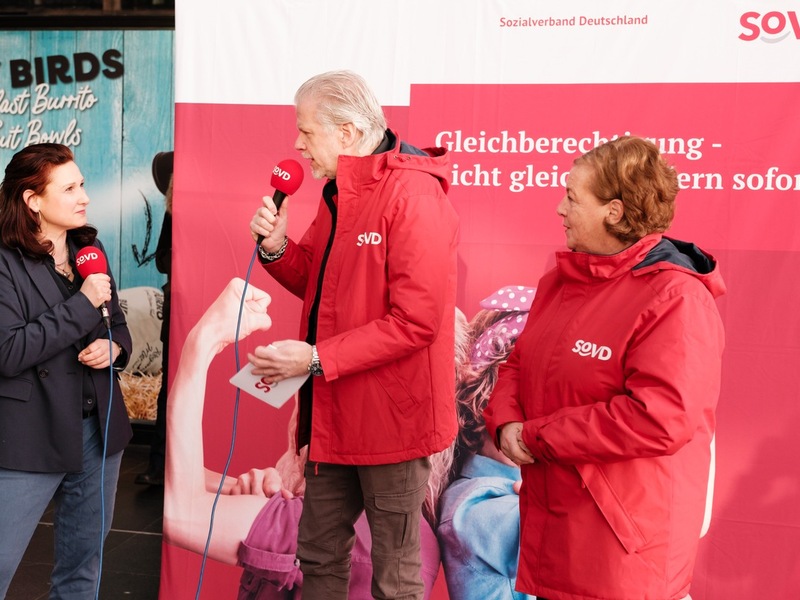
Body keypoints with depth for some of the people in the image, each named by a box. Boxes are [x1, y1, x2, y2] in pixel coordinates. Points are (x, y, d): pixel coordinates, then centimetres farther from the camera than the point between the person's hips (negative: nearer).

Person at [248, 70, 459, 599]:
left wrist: (316, 359, -23)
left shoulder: (414, 193, -19)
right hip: (336, 412, 9)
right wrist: (277, 249, -3)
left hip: (391, 414, -9)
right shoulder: (340, 191, 10)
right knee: (318, 554, 20)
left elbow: (415, 320, -24)